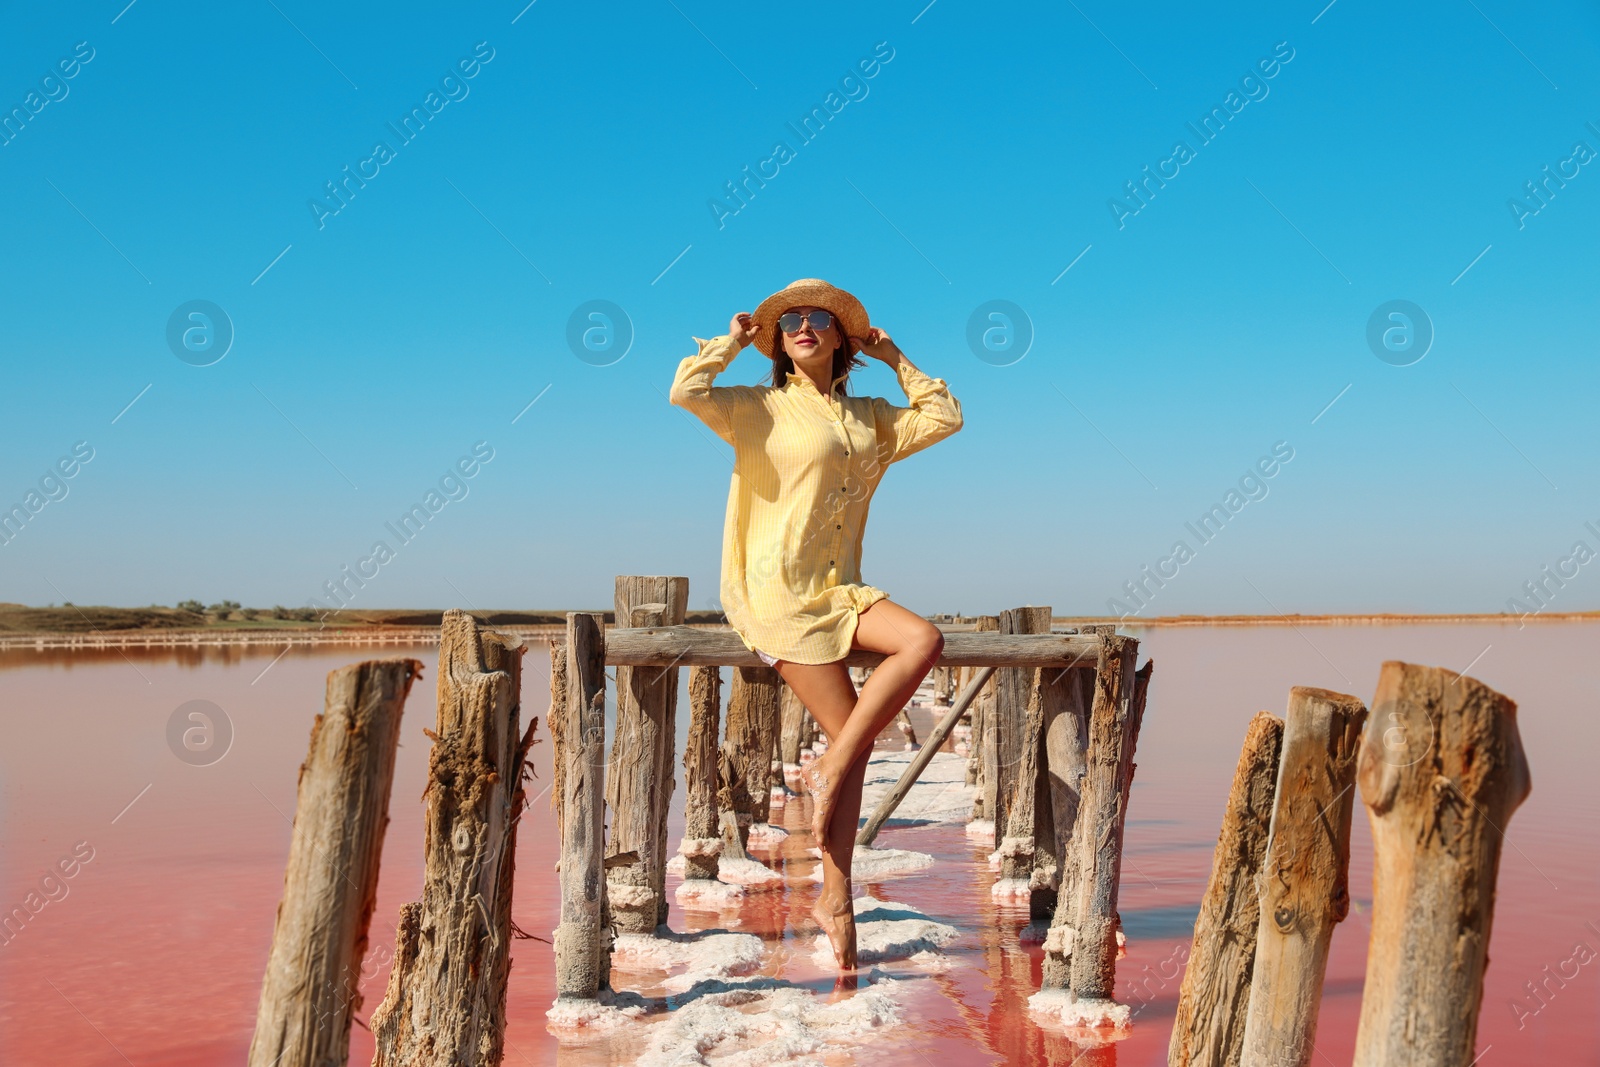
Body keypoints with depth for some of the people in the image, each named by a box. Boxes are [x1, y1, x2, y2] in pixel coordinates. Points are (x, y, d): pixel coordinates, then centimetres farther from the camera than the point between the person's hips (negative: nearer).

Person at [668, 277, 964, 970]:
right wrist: (733, 340, 1)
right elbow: (685, 392, -14)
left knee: (923, 640, -24)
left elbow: (944, 418, 17)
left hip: (839, 590, 6)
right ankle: (837, 900, 2)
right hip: (778, 592, -5)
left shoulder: (869, 418, 18)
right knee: (851, 737, -11)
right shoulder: (761, 408, 2)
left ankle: (829, 769, -13)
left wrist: (895, 359, 17)